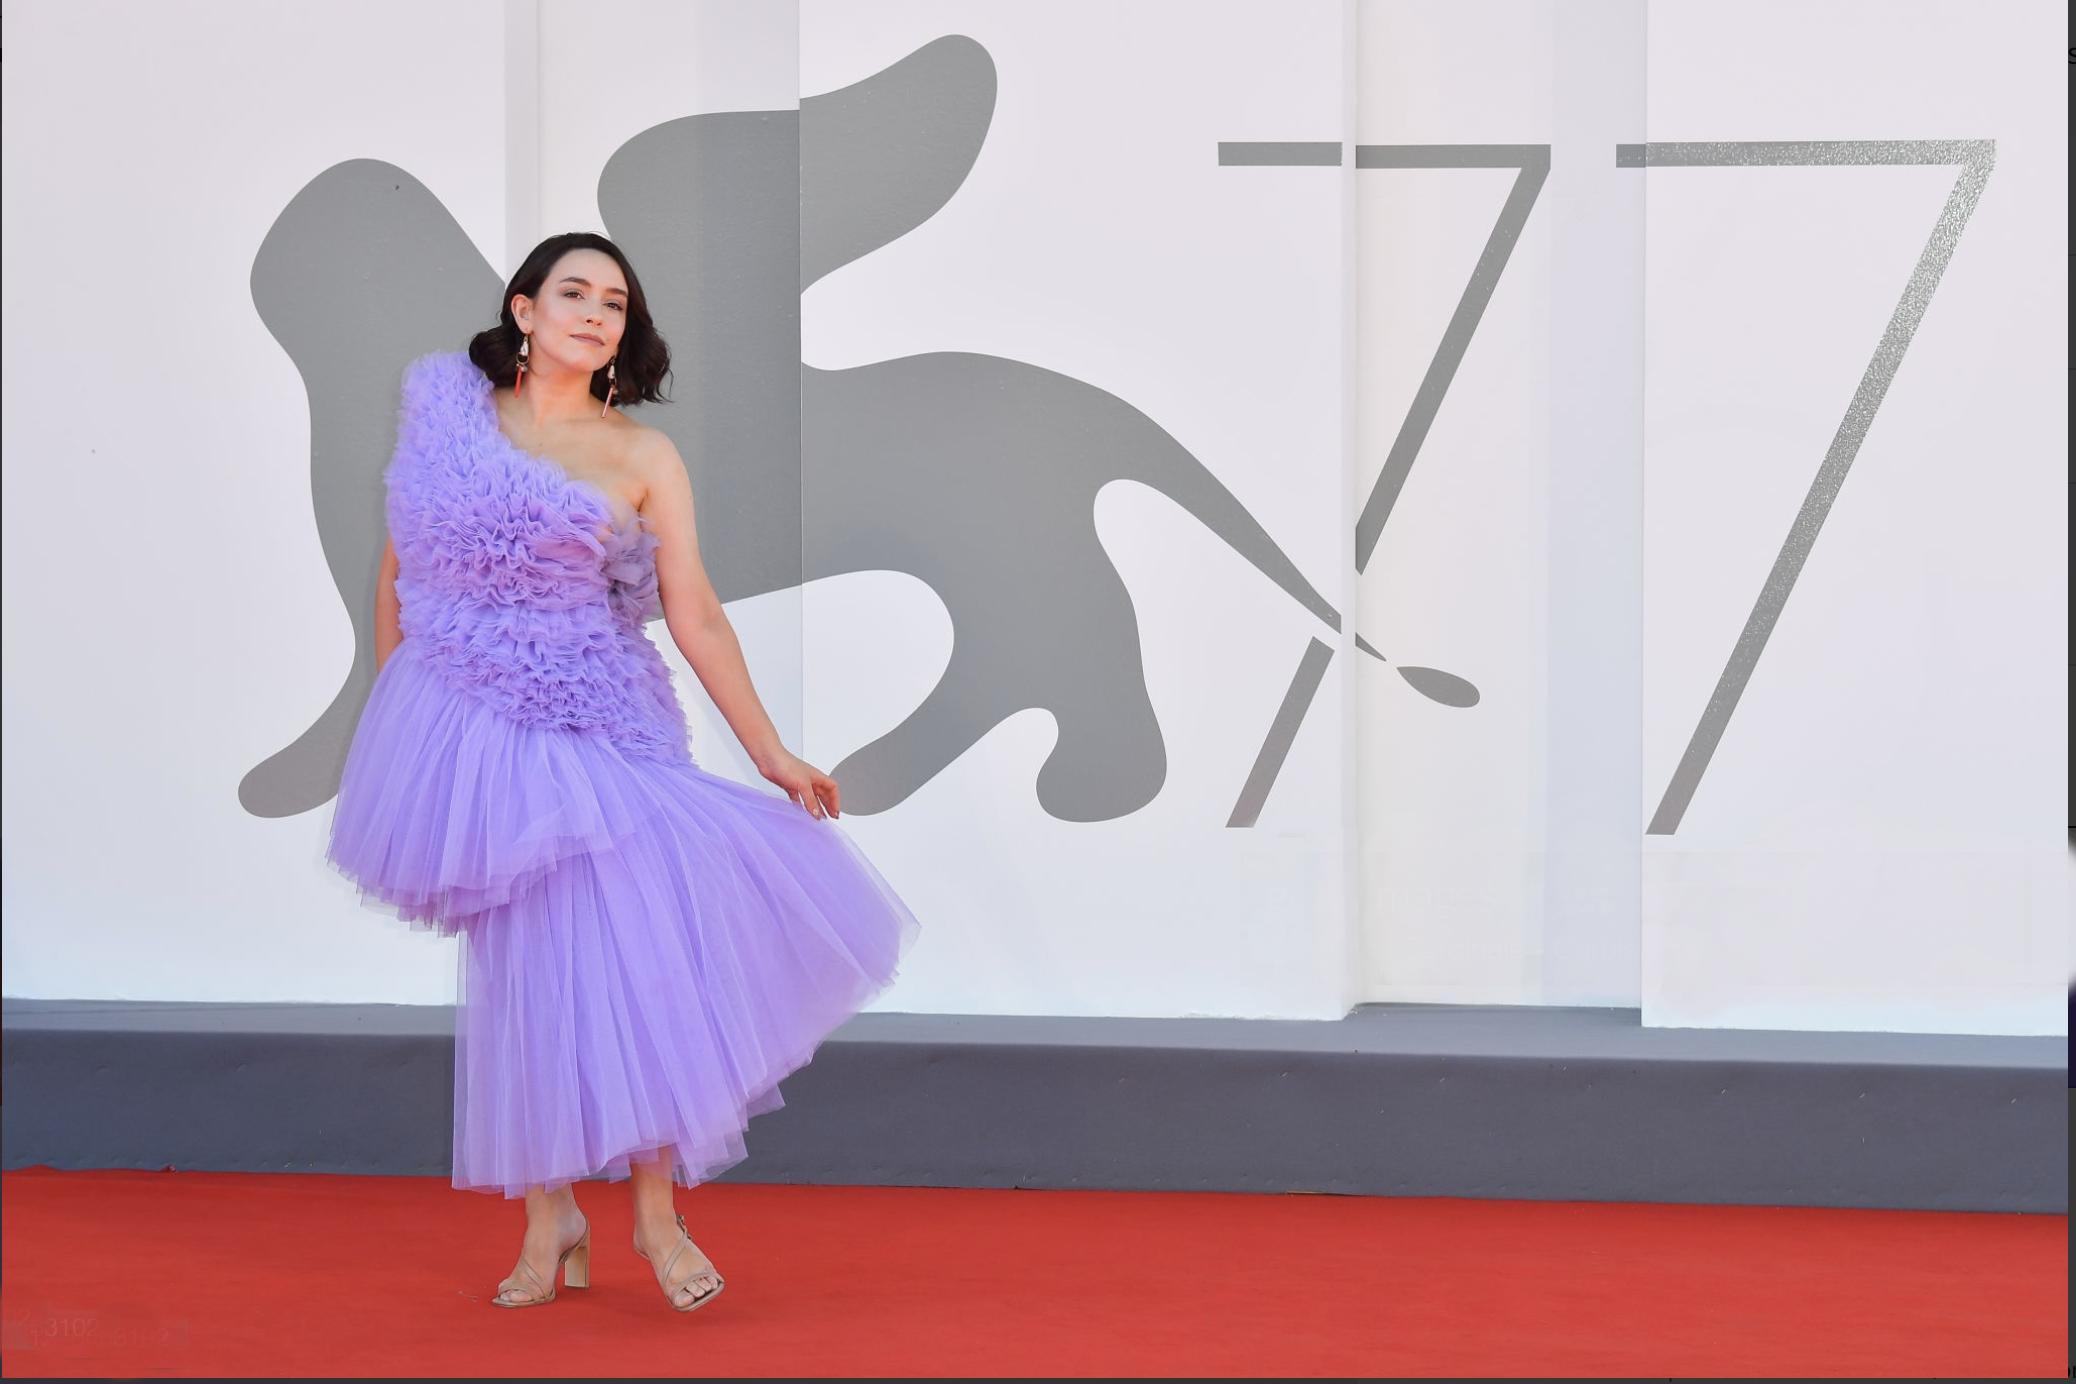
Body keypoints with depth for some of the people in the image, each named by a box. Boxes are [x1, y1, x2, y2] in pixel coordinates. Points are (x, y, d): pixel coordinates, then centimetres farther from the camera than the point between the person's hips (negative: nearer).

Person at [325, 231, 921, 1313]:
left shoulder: (641, 458, 0)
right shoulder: (445, 412, 5)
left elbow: (696, 617, 0)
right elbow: (399, 569, 13)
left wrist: (773, 755, -3)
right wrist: (386, 709, 13)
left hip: (596, 737, -1)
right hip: (471, 737, 1)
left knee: (626, 954, -8)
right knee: (521, 974, 3)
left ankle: (656, 1210, 6)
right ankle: (548, 1218, 14)